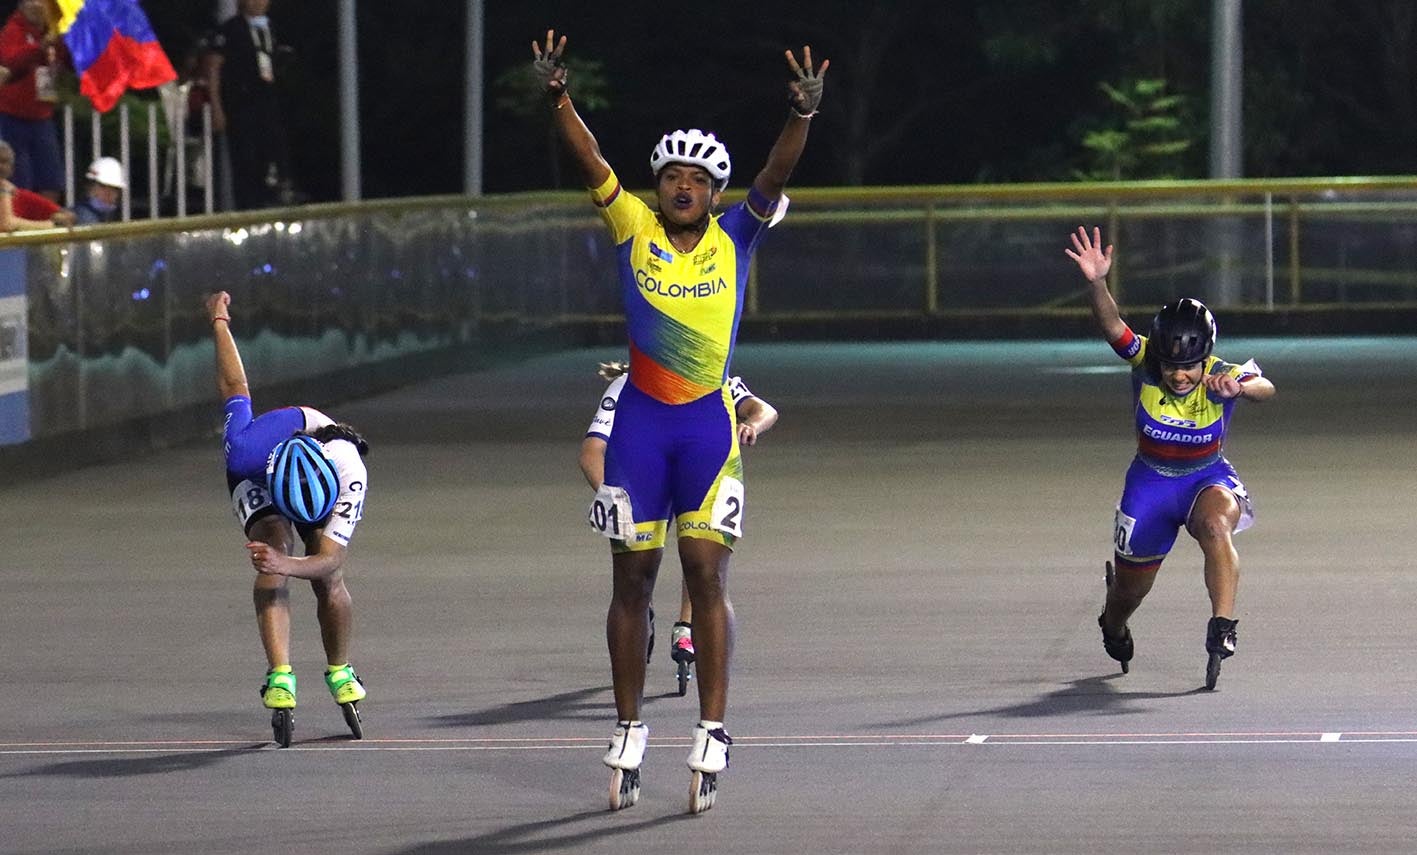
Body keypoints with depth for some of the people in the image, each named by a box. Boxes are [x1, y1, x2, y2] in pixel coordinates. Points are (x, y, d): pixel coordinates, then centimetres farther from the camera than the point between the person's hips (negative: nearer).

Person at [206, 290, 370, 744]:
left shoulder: (352, 478, -43)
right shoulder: (245, 450, -43)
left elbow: (330, 559, -44)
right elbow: (235, 389, -24)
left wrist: (288, 566, -66)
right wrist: (219, 321, -10)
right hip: (257, 481, -1)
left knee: (330, 582, -8)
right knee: (273, 557, -28)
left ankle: (339, 673, 20)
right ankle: (279, 678, -37)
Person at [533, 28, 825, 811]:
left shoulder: (735, 238, 1)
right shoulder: (632, 230, 1)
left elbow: (777, 173, -13)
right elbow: (588, 160, -10)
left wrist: (802, 115, -30)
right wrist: (556, 98, -26)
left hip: (708, 425, -1)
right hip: (638, 423, 1)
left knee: (706, 572, -6)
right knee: (632, 578, 7)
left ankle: (712, 733, -5)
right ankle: (628, 733, 16)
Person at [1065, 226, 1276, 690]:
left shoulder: (1223, 375, -24)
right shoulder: (1145, 364, -21)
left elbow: (1265, 388, -43)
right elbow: (1112, 326, -38)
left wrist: (1240, 388, -66)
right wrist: (1097, 283, -56)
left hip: (1208, 480, -2)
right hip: (1150, 482, 2)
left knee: (1216, 529, -37)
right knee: (1131, 587, 14)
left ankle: (1222, 629, -36)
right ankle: (1113, 628, 50)